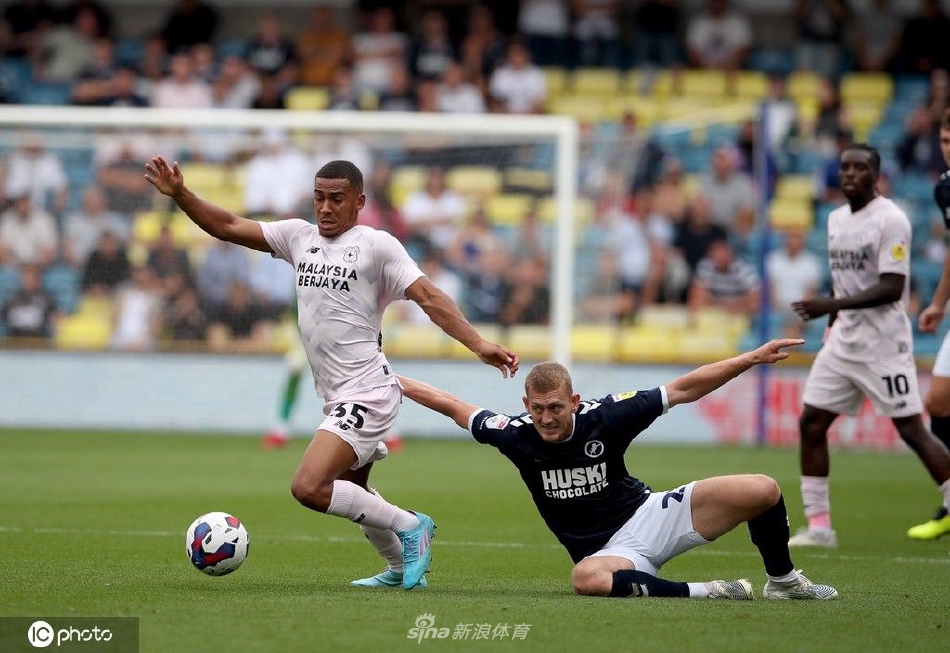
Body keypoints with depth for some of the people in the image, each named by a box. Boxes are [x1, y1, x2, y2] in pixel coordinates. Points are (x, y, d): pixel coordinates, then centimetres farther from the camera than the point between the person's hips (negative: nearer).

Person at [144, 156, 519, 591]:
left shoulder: (377, 245, -8)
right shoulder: (299, 236, 9)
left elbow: (428, 297, -14)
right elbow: (228, 228, 9)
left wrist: (479, 346, -23)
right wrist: (179, 194, -4)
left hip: (368, 393, -8)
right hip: (337, 397, 8)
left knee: (308, 487, -20)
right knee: (351, 493, 22)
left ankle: (409, 526, -6)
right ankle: (401, 567, 42)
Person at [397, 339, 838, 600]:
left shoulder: (604, 418, -13)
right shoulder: (516, 436, -9)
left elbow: (683, 390, -9)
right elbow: (454, 407, 6)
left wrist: (753, 358, -12)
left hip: (650, 516, 1)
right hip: (610, 551, -1)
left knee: (763, 491, -15)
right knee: (585, 578, -42)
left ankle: (783, 581, 12)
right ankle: (700, 593, -29)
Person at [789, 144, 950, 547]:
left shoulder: (891, 219, -13)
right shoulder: (837, 219, 12)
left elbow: (892, 288, -20)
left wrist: (831, 306, -26)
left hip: (884, 343, -8)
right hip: (843, 341, 8)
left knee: (912, 430, -8)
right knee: (811, 422, 1)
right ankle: (818, 526, 5)